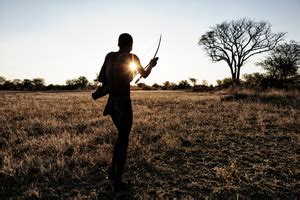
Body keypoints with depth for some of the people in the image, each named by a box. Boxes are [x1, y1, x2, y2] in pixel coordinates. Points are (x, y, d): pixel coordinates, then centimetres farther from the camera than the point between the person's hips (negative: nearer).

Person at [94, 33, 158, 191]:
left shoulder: (110, 56, 7)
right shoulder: (132, 57, -6)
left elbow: (102, 78, 2)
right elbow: (144, 75, 9)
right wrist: (151, 65, 28)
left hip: (112, 102, 6)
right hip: (124, 103, -6)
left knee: (121, 137, 24)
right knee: (123, 141, 7)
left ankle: (112, 173, 28)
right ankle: (117, 181, 16)